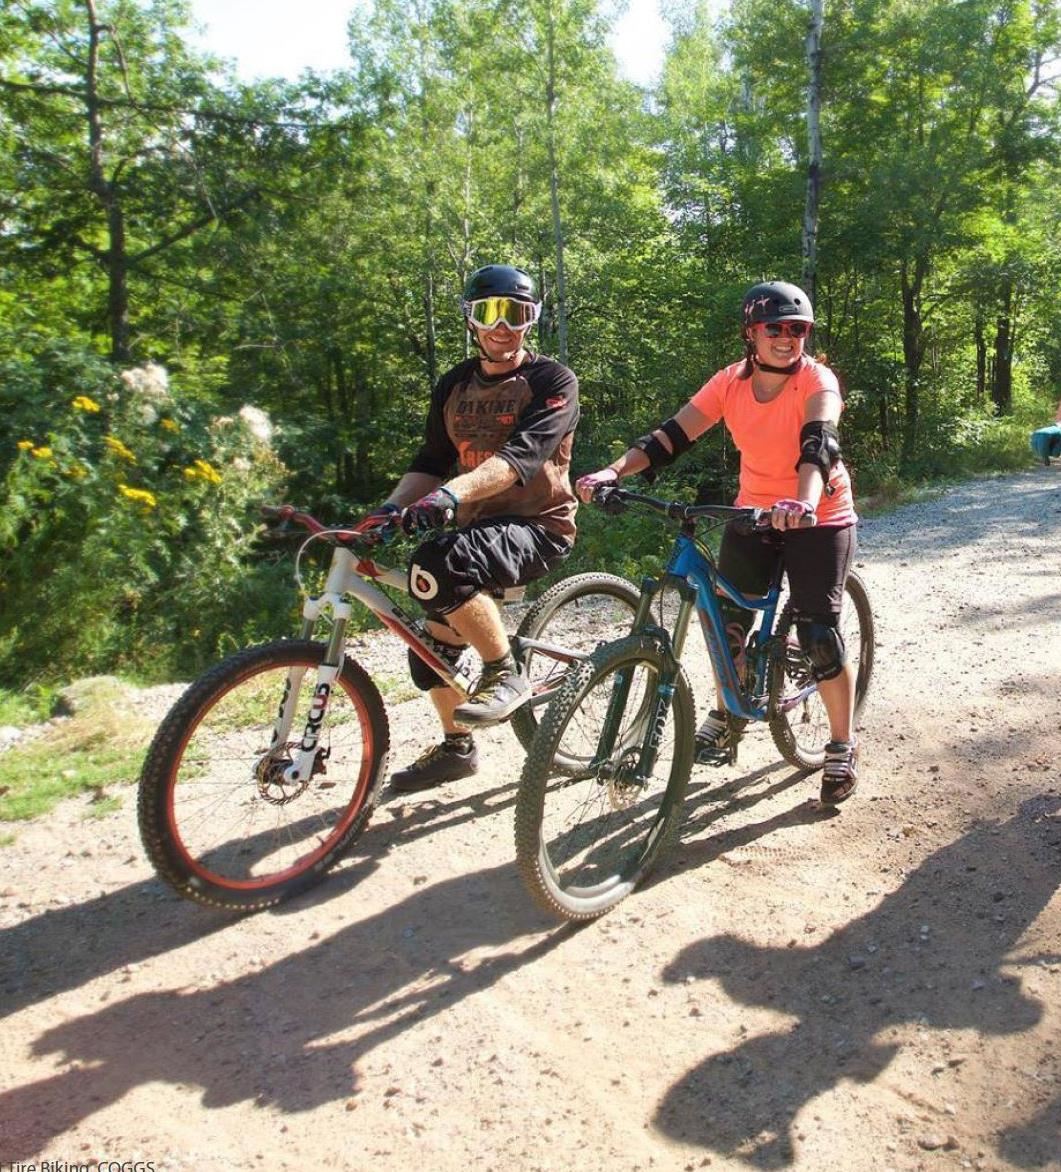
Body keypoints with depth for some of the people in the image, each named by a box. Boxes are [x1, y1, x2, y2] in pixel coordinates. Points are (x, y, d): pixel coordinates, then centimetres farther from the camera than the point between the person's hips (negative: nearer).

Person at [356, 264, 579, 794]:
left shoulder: (551, 381, -9)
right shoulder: (455, 384, 11)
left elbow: (522, 454, -26)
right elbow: (431, 460, 9)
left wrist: (452, 493, -41)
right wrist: (388, 509, -10)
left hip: (537, 525, -7)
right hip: (474, 527, 7)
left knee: (437, 564, -35)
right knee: (431, 647, 10)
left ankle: (505, 675, -16)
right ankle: (456, 748, 33)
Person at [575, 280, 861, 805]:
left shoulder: (817, 380, -16)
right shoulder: (731, 382, -6)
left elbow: (819, 444, -35)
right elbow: (671, 435, -14)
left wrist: (805, 502, -55)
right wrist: (613, 471, -29)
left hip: (818, 519, -4)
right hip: (753, 512, 4)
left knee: (819, 632, -8)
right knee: (727, 618, 2)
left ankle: (842, 747, 10)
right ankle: (725, 715, 27)